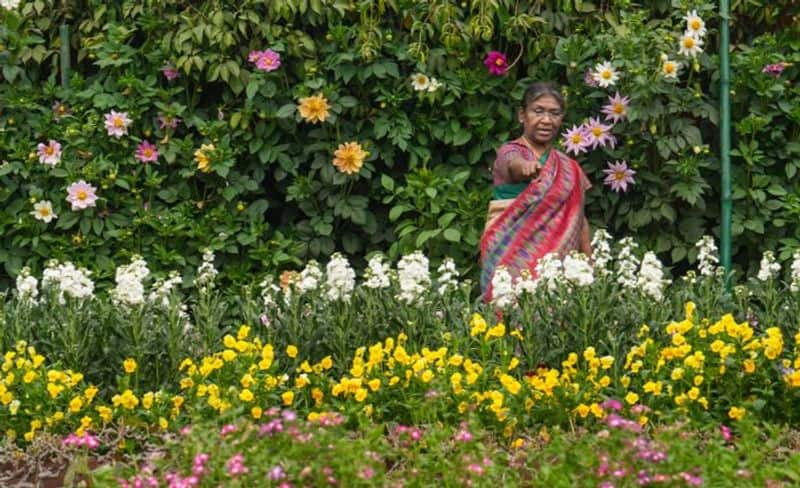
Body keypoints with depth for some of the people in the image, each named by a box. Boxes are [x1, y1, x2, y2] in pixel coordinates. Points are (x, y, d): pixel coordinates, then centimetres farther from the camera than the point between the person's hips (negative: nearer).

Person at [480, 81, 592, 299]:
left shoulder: (568, 167, 15)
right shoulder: (510, 151, -1)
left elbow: (579, 218, 17)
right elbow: (513, 166, -25)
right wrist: (527, 167, -48)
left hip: (556, 255, 4)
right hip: (512, 255, -4)